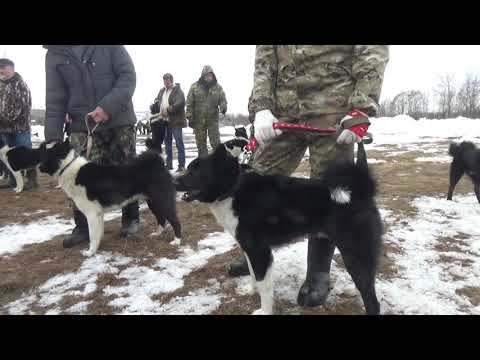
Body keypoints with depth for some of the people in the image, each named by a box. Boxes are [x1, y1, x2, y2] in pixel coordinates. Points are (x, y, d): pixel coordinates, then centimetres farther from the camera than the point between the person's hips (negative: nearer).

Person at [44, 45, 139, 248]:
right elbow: (55, 101, 1)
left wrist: (108, 106, -23)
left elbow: (128, 75, -9)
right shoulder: (54, 55, 3)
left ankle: (131, 218, 23)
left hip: (119, 121, -1)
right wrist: (53, 137, -7)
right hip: (82, 127, 2)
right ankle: (83, 226, 13)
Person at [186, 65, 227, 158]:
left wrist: (223, 107, -17)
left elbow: (223, 99, 6)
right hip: (198, 120, 0)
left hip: (213, 119, 0)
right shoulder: (195, 87, 0)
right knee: (201, 143, 8)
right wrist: (190, 118, -4)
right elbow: (189, 103, 0)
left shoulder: (217, 87, 4)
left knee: (216, 142, -2)